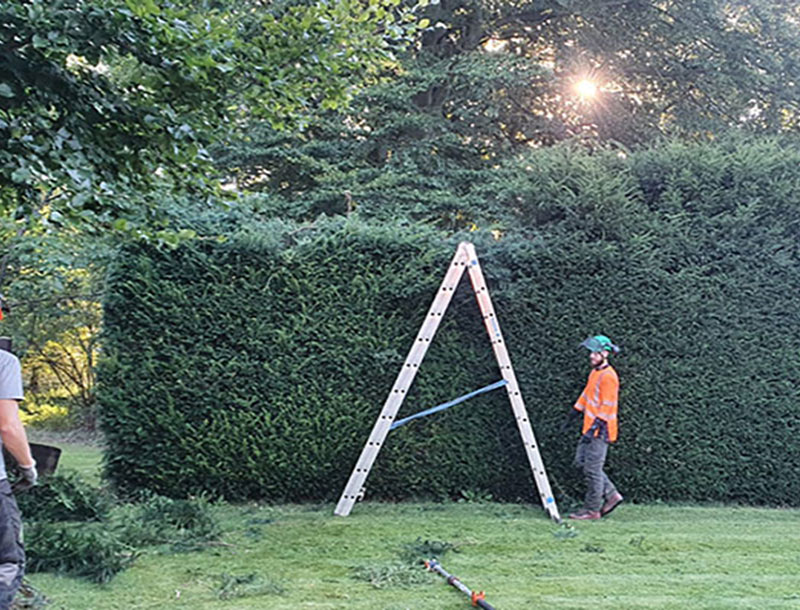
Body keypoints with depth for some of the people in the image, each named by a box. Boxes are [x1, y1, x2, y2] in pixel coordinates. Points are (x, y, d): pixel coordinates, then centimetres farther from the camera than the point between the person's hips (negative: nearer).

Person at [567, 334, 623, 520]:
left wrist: (595, 427, -24)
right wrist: (573, 414, 23)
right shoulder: (595, 372, 13)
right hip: (590, 428, 10)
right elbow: (586, 395, 23)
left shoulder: (608, 376, -17)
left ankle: (592, 509, 6)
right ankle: (611, 495, 19)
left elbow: (608, 406, -21)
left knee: (592, 468, -4)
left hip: (600, 431, -10)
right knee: (581, 461, 13)